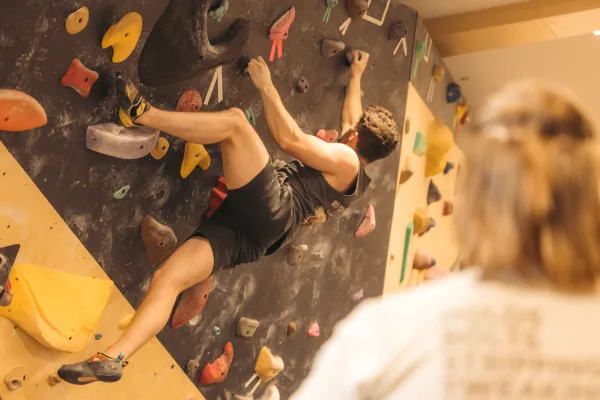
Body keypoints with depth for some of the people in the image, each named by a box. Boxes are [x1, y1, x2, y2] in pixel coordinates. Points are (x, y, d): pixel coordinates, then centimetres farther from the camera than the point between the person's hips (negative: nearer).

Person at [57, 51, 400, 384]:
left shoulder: (345, 159, 2)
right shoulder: (357, 177, 29)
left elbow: (289, 139, -4)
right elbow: (355, 121, 46)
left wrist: (267, 86, 5)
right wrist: (356, 77, 58)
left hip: (271, 208, -9)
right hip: (256, 233, 9)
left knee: (234, 120, -10)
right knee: (167, 278, -6)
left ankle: (141, 113, -10)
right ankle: (113, 359, -15)